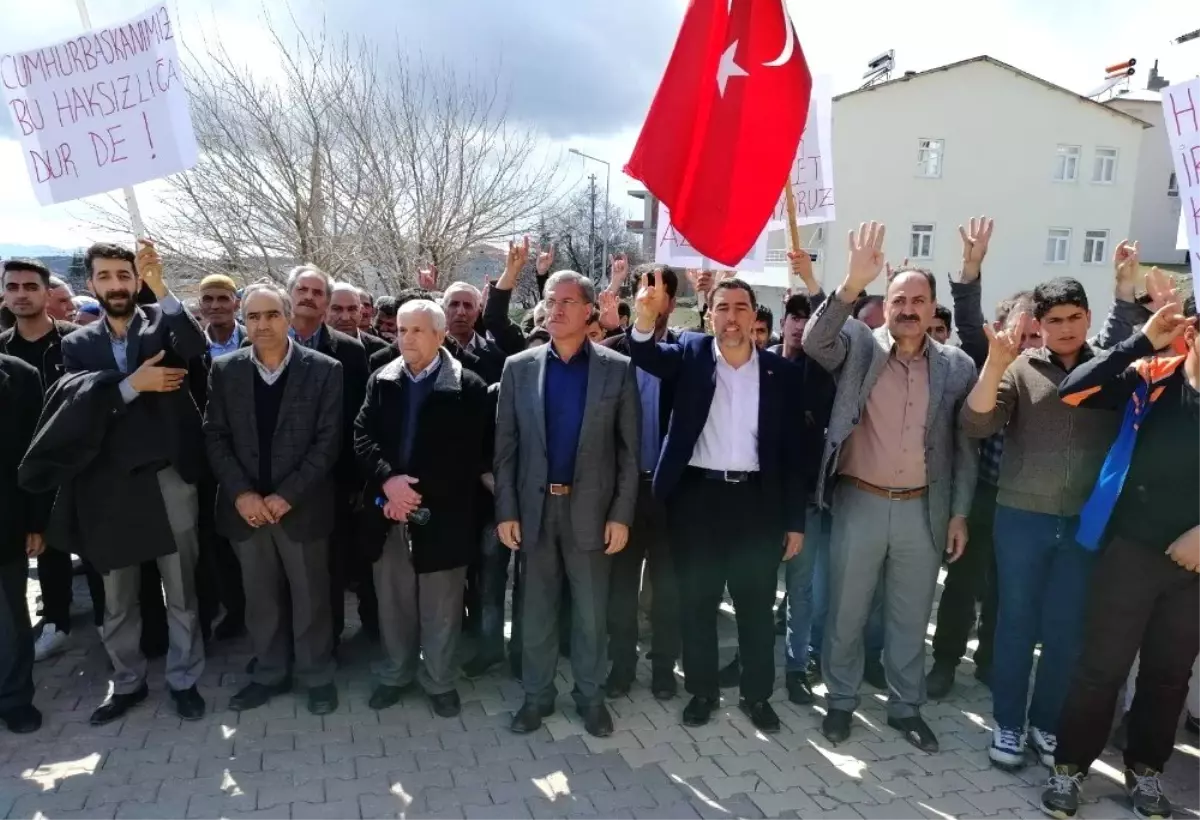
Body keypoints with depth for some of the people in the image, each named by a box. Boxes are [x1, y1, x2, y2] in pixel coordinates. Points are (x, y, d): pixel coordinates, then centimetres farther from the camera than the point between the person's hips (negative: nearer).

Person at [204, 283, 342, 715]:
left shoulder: (324, 369, -6)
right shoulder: (224, 370, 3)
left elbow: (328, 441, -9)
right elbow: (215, 437, 2)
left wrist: (287, 495, -14)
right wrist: (240, 493, -10)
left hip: (302, 506, -2)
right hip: (245, 506, 3)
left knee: (310, 597, 9)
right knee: (261, 598, 14)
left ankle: (317, 676, 26)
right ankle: (270, 673, 32)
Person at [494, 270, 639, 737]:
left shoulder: (618, 369, -2)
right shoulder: (519, 367, 2)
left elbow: (629, 449, -2)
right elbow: (505, 446, 2)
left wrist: (622, 514, -7)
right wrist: (506, 511, -3)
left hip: (591, 508, -1)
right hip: (534, 507, 2)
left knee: (592, 611, 11)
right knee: (536, 610, 13)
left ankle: (590, 695, 29)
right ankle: (537, 694, 30)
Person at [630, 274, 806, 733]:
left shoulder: (780, 371, 2)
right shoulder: (691, 354, 2)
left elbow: (793, 448, 3)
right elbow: (647, 355, -19)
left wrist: (795, 520, 1)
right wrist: (646, 317, -42)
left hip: (757, 499, 1)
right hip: (696, 495, 0)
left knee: (757, 605, 12)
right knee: (696, 603, 11)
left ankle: (757, 694, 30)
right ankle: (702, 690, 29)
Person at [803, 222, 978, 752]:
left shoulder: (957, 366, 2)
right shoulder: (858, 346, -2)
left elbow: (965, 446, 6)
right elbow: (814, 340, -23)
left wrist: (959, 513, 4)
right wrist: (853, 283, -35)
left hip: (923, 509, 2)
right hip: (859, 503, -2)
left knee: (911, 618, 16)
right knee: (846, 613, 11)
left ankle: (906, 707, 34)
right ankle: (841, 701, 30)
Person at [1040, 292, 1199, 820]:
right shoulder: (1150, 378, -7)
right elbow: (1073, 391, -21)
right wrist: (1144, 341, -26)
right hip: (1130, 550, -2)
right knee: (1101, 666, 5)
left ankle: (1145, 770, 37)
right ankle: (1070, 766, 22)